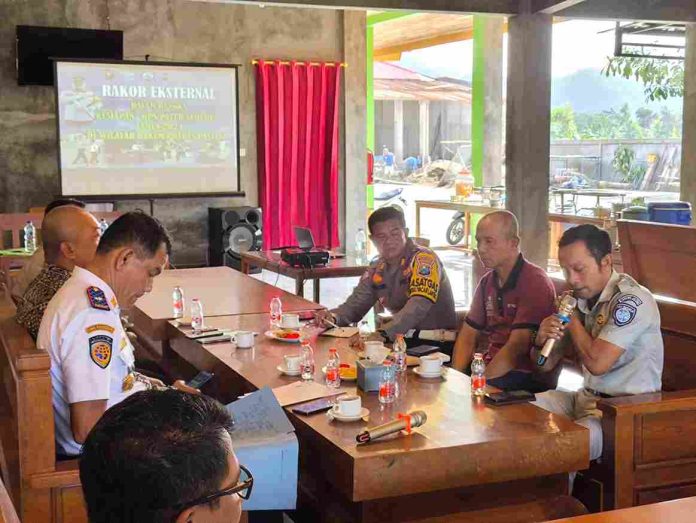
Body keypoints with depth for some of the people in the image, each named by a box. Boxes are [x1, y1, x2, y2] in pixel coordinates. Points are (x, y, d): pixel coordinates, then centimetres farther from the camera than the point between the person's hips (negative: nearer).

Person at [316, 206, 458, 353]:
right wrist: (333, 317, -14)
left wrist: (381, 334, -40)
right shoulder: (376, 269, 7)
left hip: (438, 344, -7)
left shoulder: (424, 259, -14)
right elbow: (355, 304, 9)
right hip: (405, 341, 7)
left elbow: (417, 308, -27)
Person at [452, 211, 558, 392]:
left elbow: (517, 347, -21)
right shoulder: (487, 282, 12)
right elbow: (468, 335, 12)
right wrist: (456, 376, -7)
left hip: (530, 377, -7)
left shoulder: (535, 282, -14)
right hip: (493, 366, 7)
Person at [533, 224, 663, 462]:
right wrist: (541, 339, -11)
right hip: (586, 397, 8)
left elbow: (597, 363, -24)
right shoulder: (581, 299, 8)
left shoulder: (631, 300, -17)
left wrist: (572, 319, -9)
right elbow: (544, 364, 13)